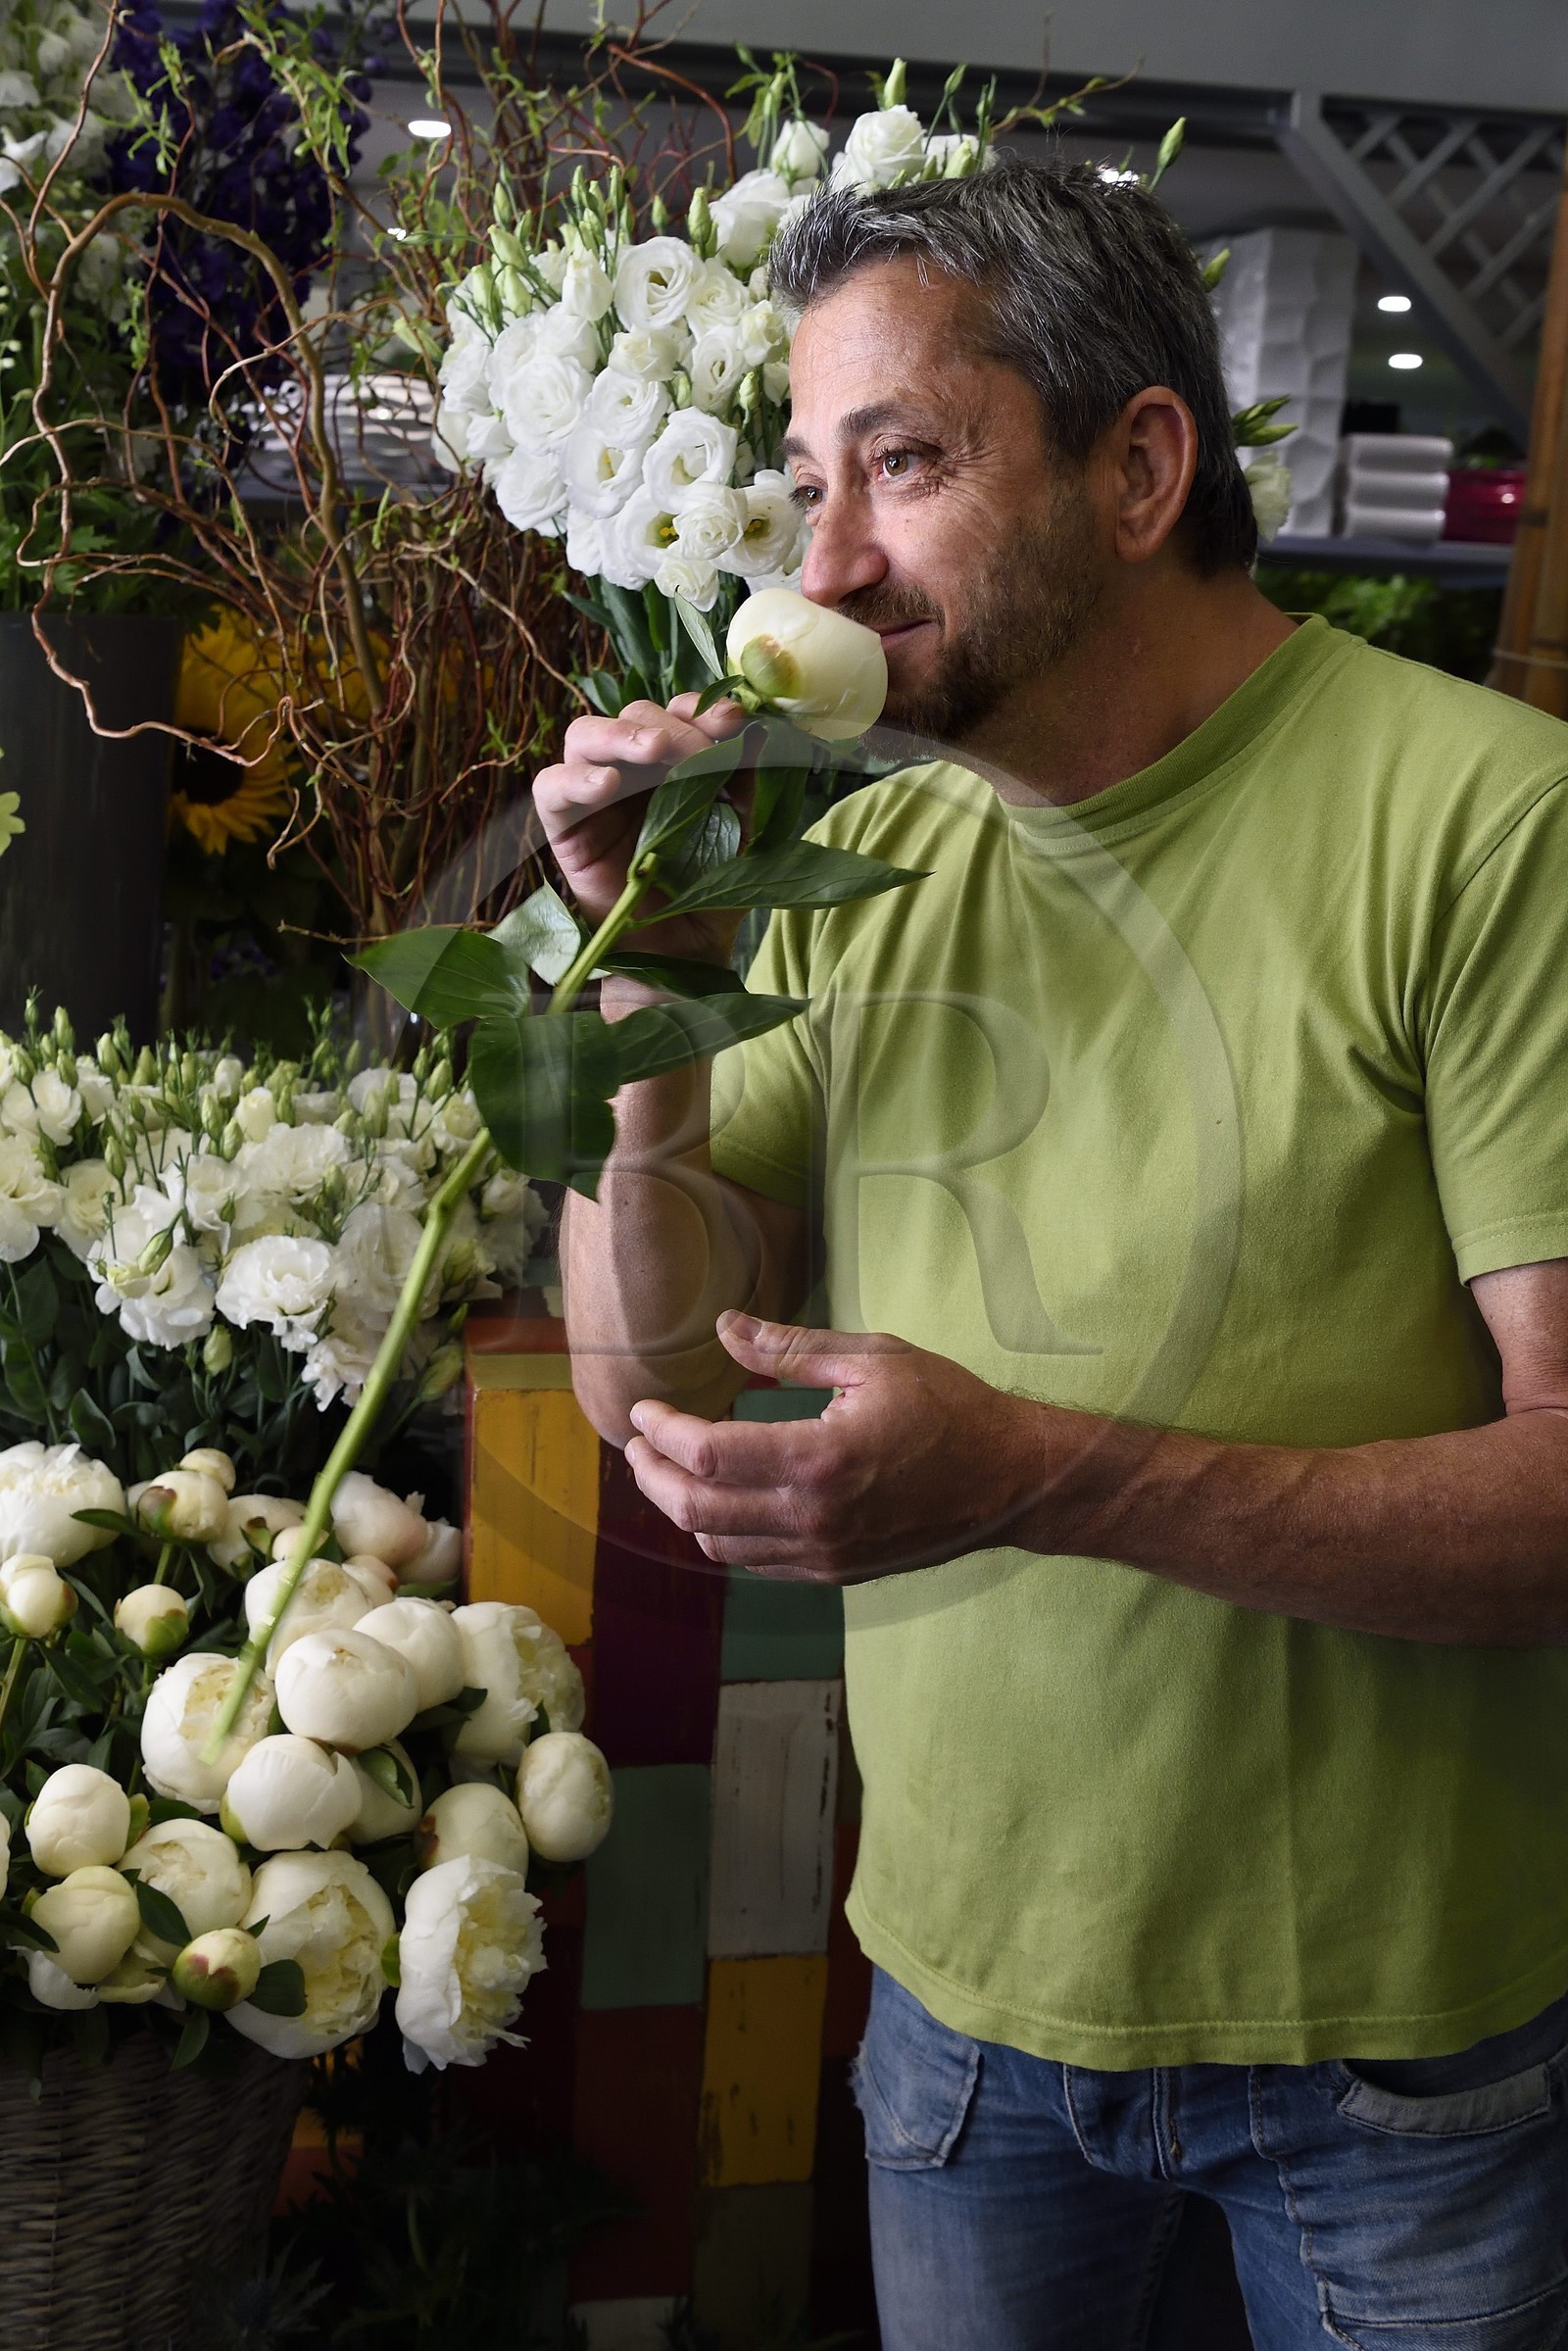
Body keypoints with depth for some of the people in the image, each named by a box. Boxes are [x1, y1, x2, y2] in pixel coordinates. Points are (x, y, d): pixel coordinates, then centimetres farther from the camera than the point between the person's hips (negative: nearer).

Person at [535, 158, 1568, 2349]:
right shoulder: (860, 859, 1)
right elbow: (645, 1377, 2)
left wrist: (1038, 1476, -32)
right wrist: (653, 986, -13)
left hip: (1391, 2019, -4)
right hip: (964, 1977, 5)